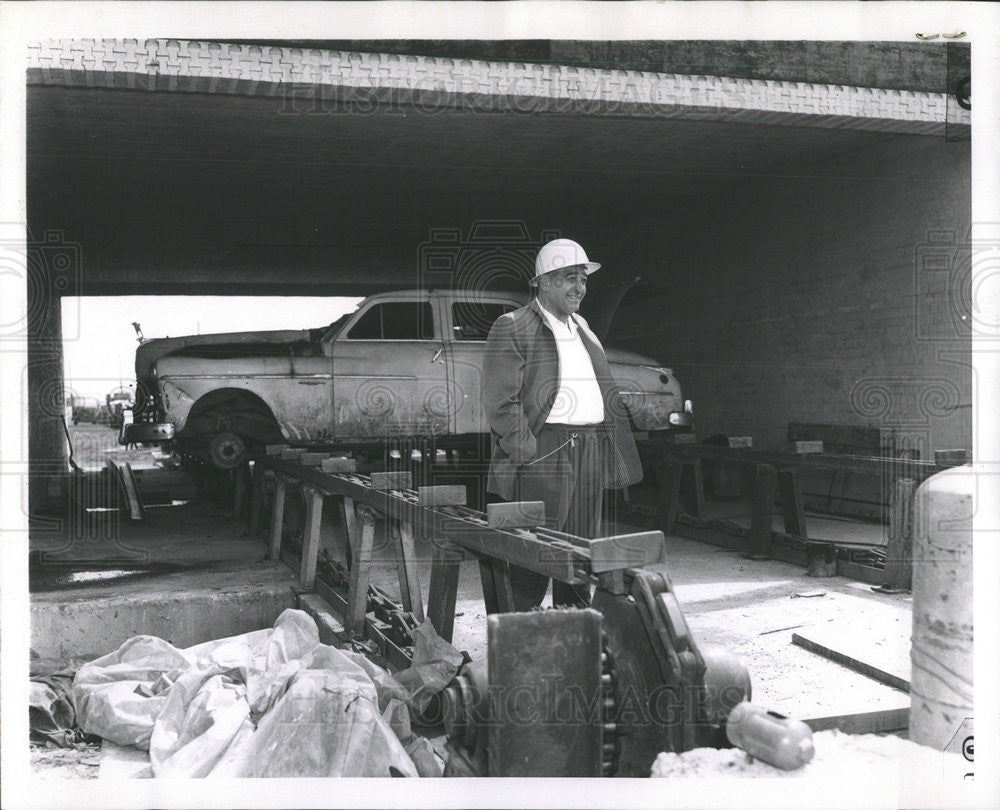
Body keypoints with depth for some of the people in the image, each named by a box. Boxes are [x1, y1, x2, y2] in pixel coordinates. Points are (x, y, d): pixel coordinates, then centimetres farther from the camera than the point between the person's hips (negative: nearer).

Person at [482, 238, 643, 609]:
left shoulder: (581, 327, 20)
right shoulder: (512, 328, -4)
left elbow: (606, 392, 23)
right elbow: (499, 401, -11)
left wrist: (612, 451, 13)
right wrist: (528, 452, -15)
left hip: (590, 452, 7)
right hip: (543, 452, -7)